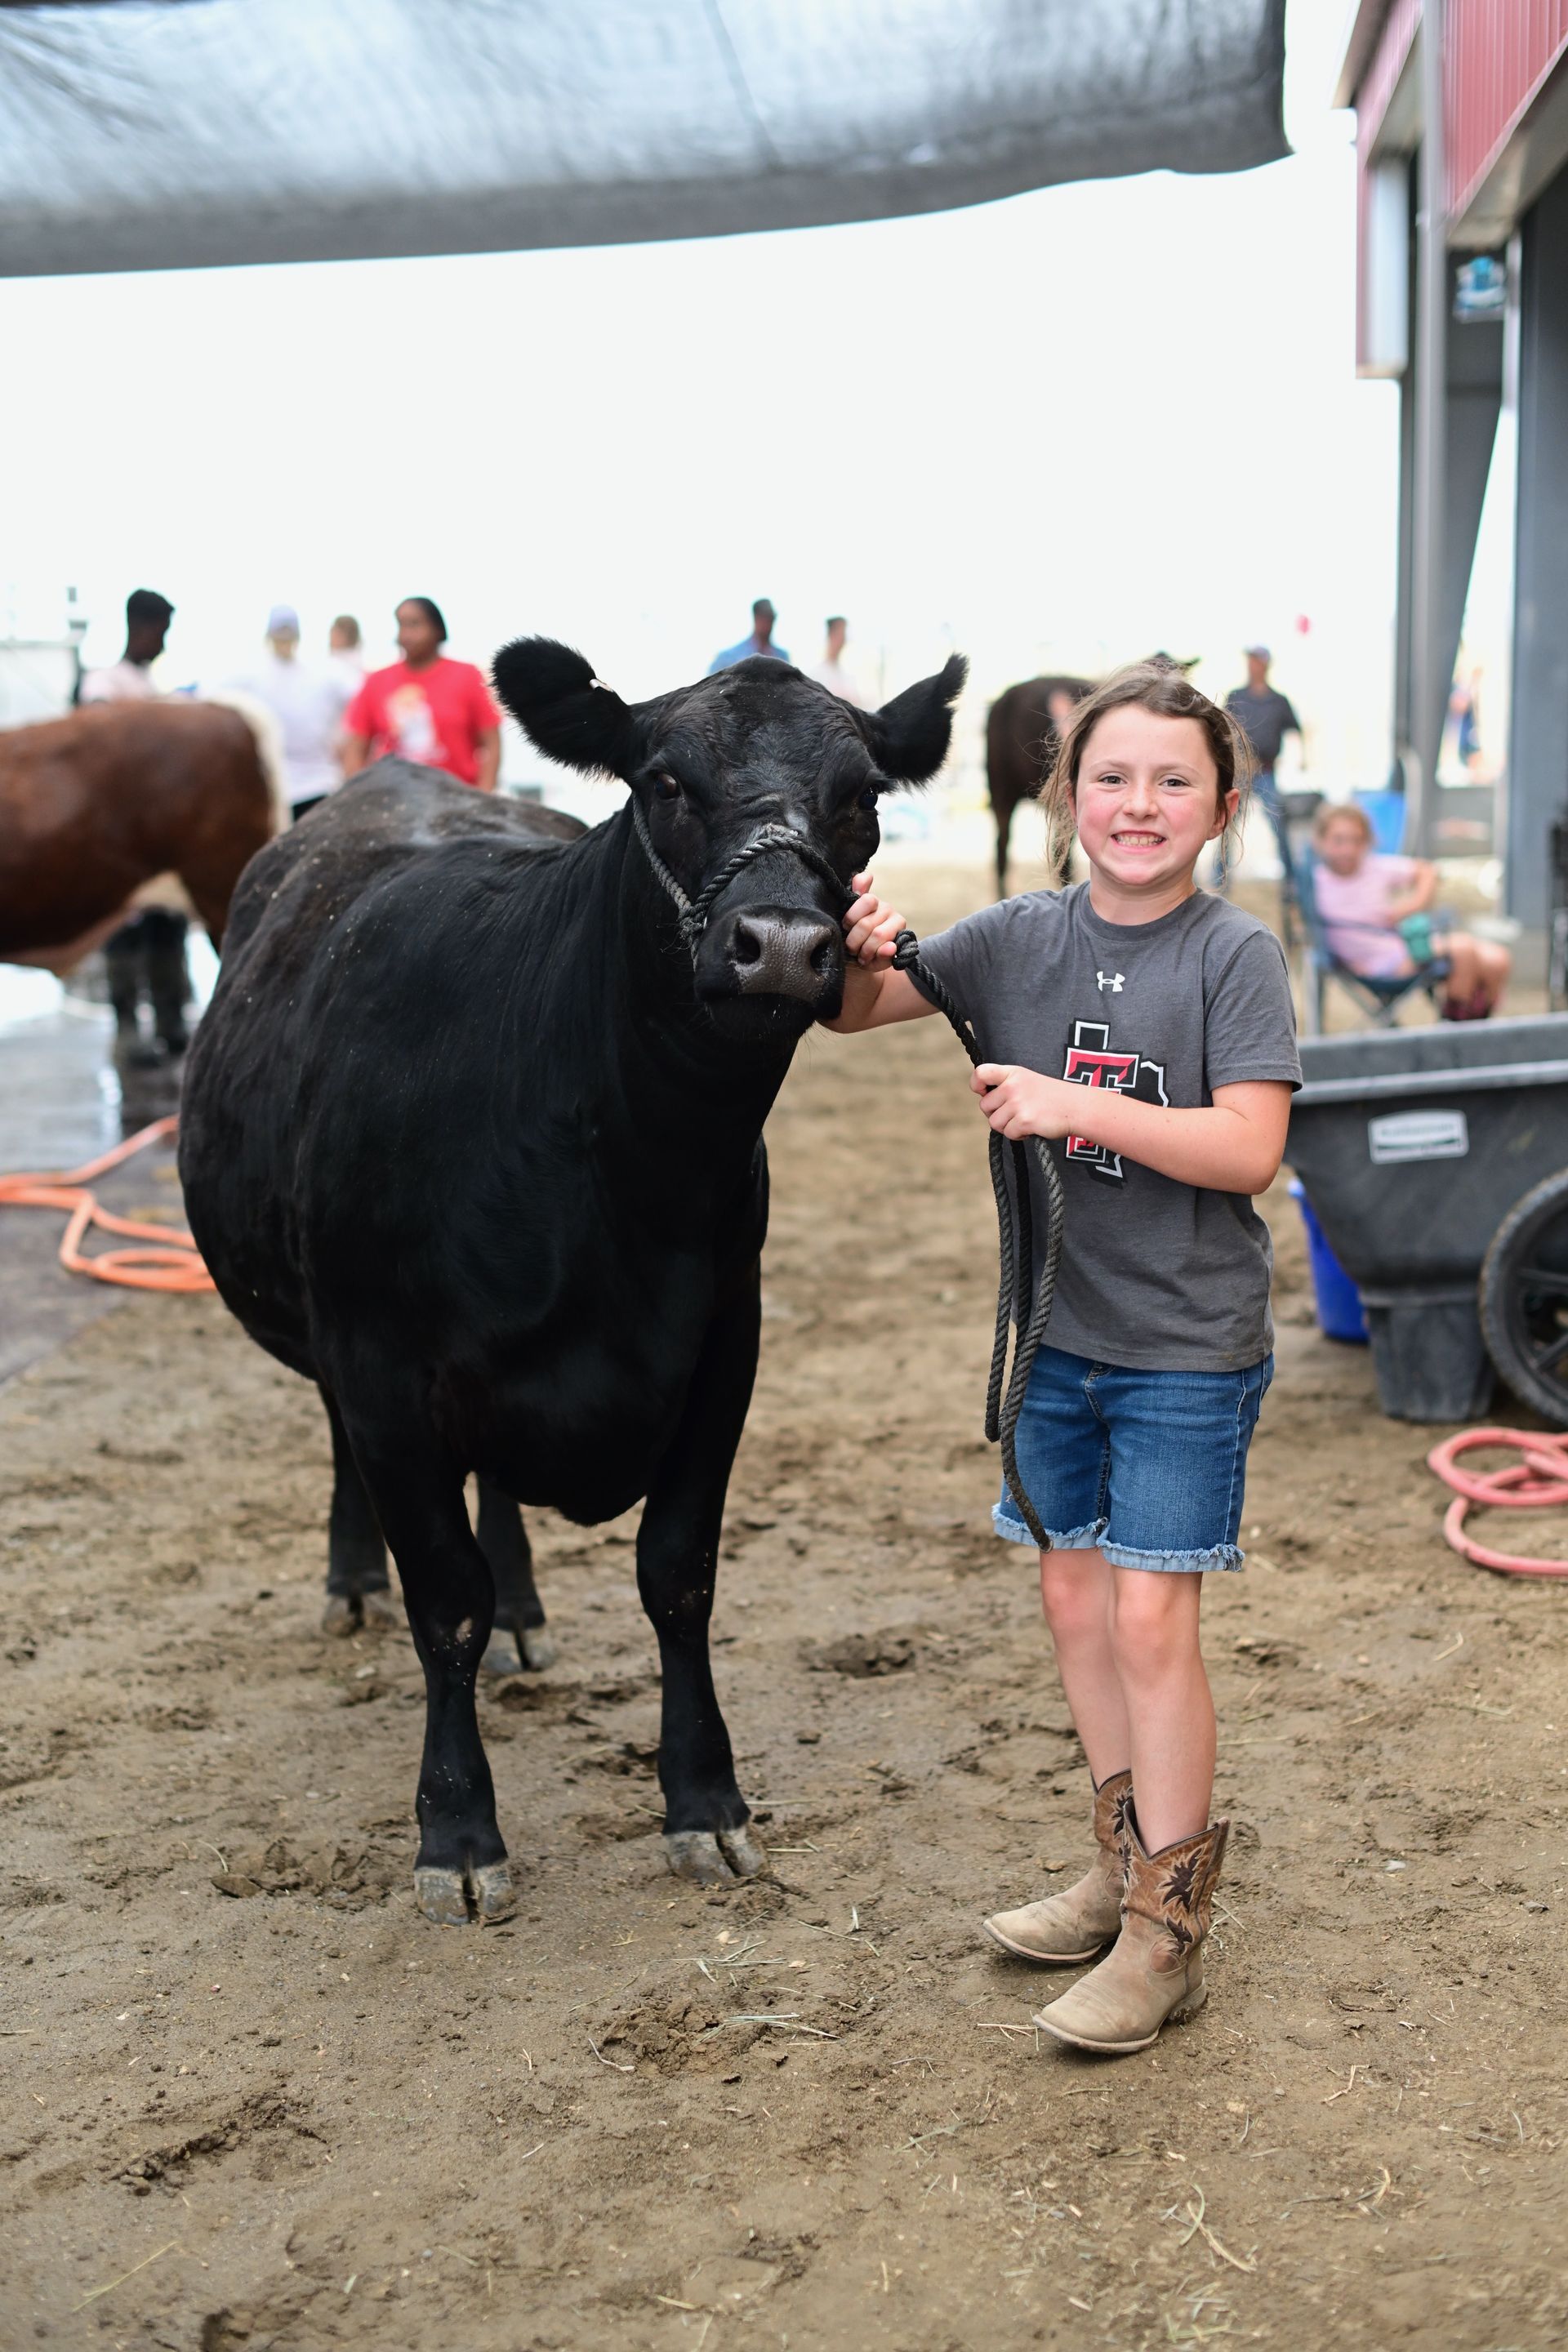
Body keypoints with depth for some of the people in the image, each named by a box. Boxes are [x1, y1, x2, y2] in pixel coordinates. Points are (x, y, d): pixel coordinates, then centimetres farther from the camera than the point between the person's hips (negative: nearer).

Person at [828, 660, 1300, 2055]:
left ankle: (1166, 1936, 8)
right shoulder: (1022, 938, 1)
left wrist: (1072, 1105, -25)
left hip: (1189, 1349, -6)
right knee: (1073, 1593, 14)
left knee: (1150, 1618, -5)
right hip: (1059, 1327, 6)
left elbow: (1248, 1149, -20)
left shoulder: (1235, 954, -12)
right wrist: (862, 948, -17)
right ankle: (1127, 1867, 32)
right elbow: (859, 1010, 5)